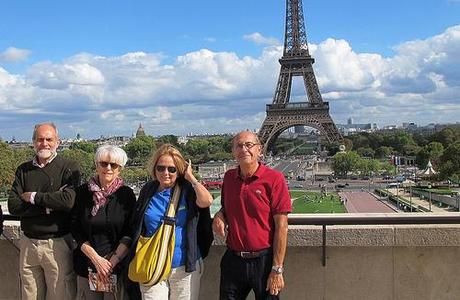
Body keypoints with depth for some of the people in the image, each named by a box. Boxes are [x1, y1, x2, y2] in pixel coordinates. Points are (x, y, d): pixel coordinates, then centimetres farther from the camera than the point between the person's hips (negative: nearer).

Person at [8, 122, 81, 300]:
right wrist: (48, 205, -16)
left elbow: (68, 201, -22)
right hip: (28, 243, 4)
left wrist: (33, 197, -10)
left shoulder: (69, 167, -5)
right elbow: (13, 206, -4)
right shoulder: (23, 170, 8)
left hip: (58, 243, -4)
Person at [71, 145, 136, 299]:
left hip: (118, 265, -1)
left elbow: (130, 234, -3)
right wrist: (96, 259, -10)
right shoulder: (83, 192, 0)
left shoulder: (126, 194, -2)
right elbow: (76, 230, -1)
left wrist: (112, 262, -12)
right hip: (86, 264, 1)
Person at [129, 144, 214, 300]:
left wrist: (191, 177, -14)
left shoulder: (187, 190, -5)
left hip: (186, 267, -2)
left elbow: (207, 201, -27)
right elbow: (138, 227, 15)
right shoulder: (148, 191, 4)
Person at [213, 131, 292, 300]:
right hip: (233, 260, 4)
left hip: (264, 261, -4)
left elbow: (281, 227, -12)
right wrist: (220, 215, -2)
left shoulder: (274, 178, -11)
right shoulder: (229, 177, 5)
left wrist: (277, 270, -14)